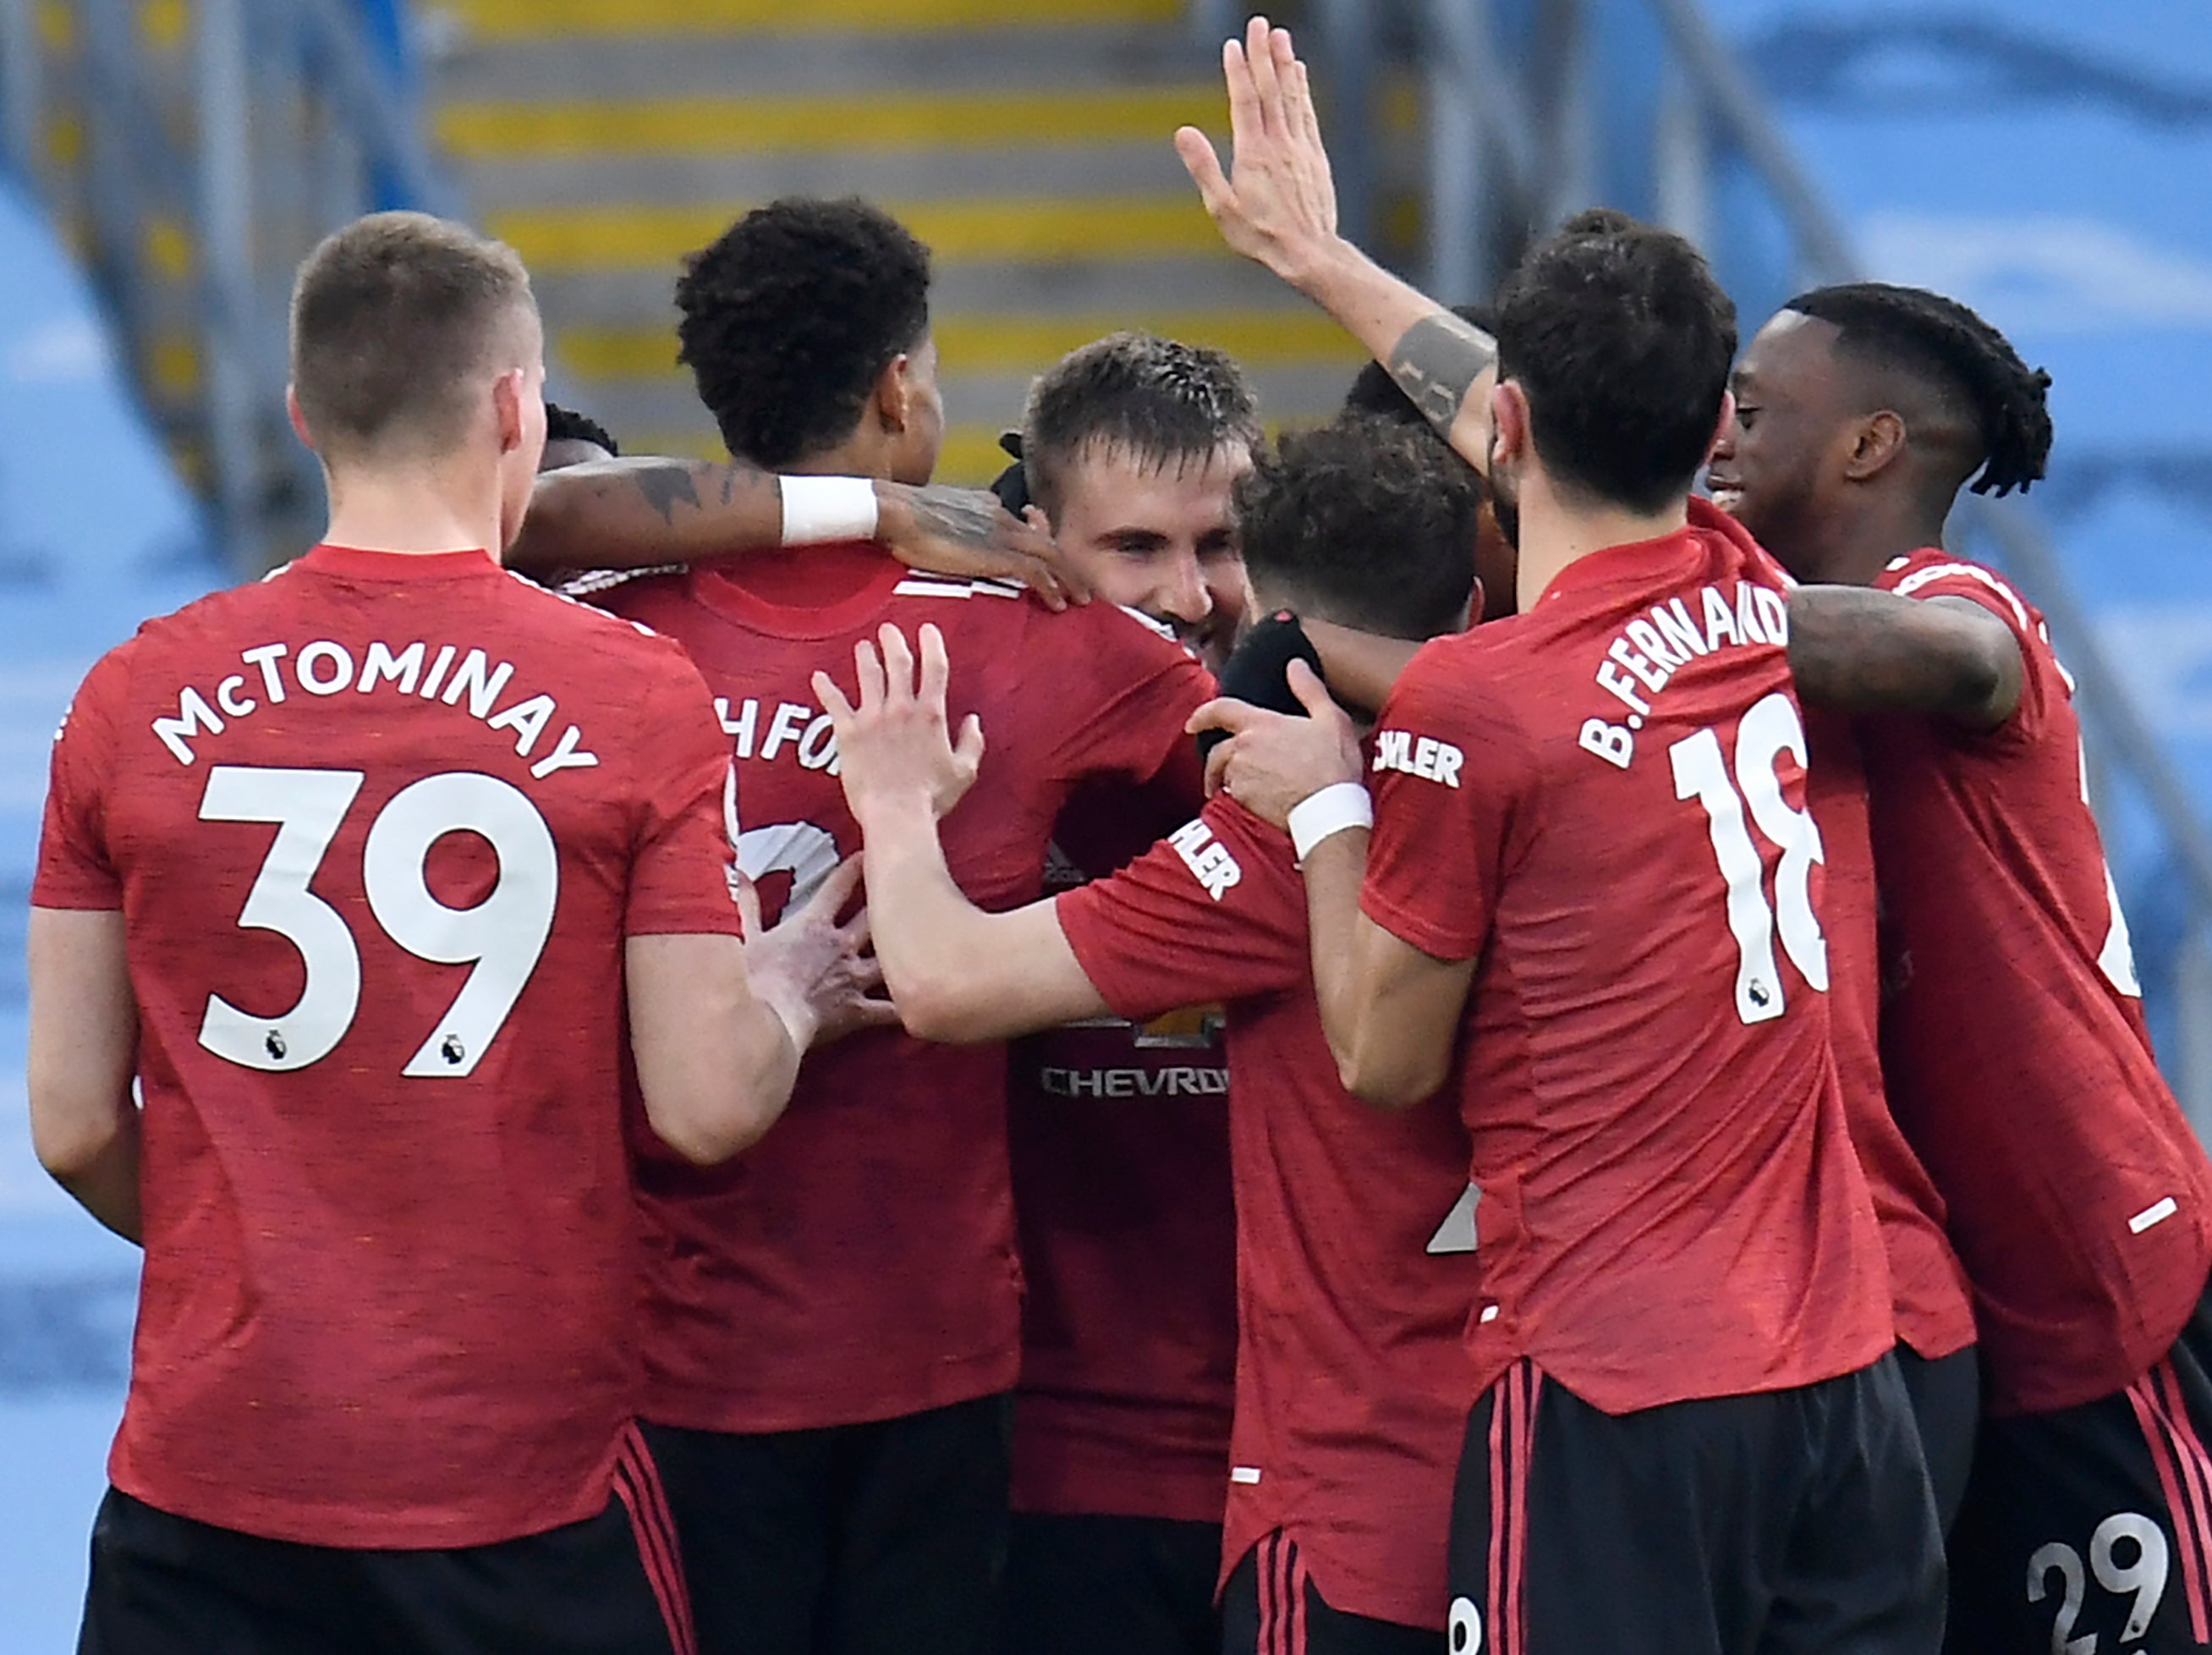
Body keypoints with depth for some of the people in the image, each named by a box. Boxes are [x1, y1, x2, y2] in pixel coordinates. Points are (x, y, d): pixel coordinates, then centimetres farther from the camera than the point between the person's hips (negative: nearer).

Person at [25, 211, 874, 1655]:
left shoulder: (133, 700, -1)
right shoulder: (641, 698, -7)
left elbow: (74, 1127, 3)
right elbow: (710, 1108, -7)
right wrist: (793, 990, 15)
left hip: (206, 1482, 2)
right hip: (531, 1490, -2)